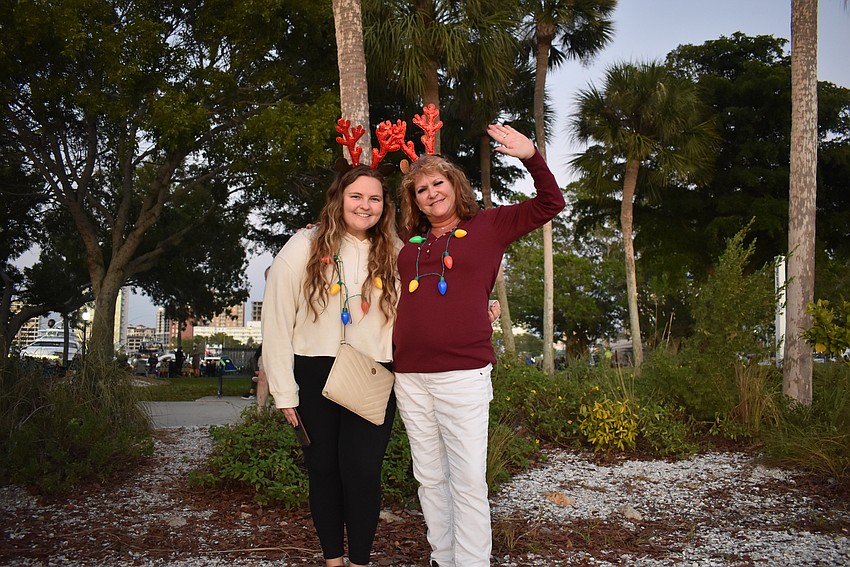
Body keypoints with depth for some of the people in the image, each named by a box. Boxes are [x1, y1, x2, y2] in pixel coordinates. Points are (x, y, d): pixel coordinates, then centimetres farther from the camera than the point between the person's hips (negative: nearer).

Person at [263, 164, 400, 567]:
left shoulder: (394, 255, 4)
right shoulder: (304, 248, -3)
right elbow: (277, 321, -4)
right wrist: (285, 391, -5)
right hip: (314, 378, 0)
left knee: (363, 473, -2)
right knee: (323, 470, 11)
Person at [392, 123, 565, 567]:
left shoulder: (487, 226, 8)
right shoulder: (408, 239, 14)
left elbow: (549, 204, 9)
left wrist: (531, 157, -4)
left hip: (463, 375, -4)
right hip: (410, 376, 4)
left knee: (468, 481, -3)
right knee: (430, 478, 12)